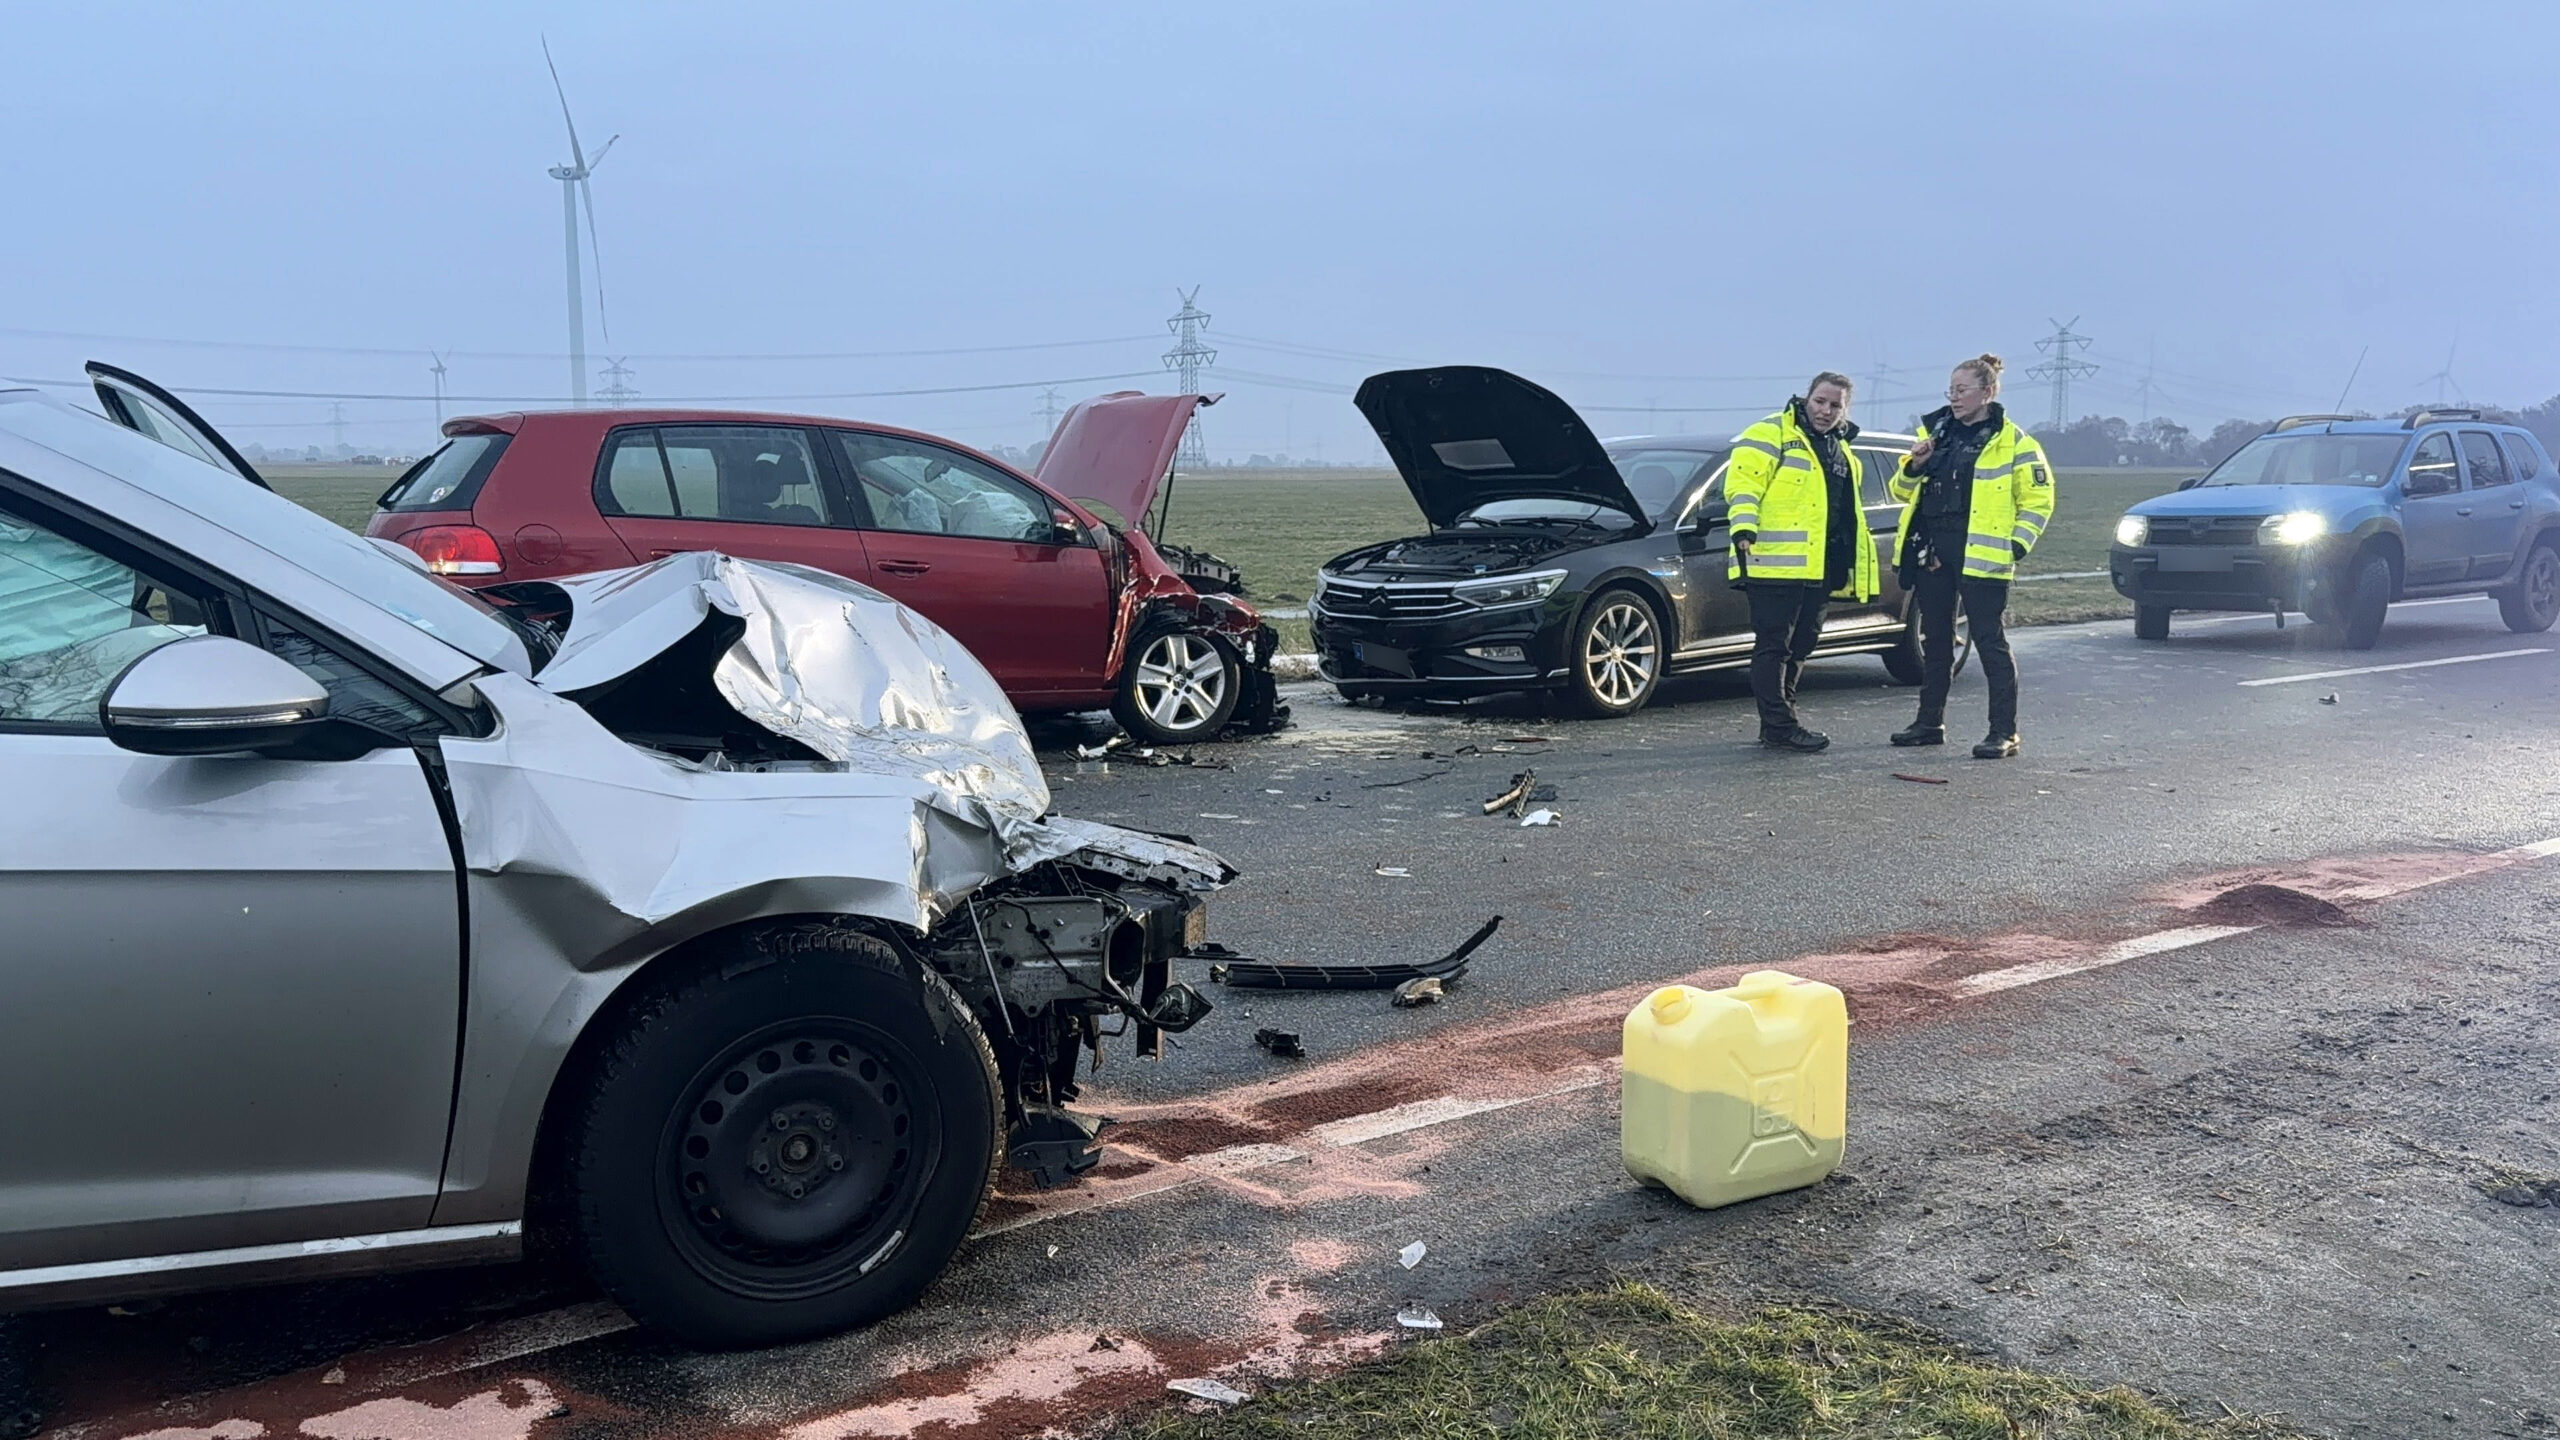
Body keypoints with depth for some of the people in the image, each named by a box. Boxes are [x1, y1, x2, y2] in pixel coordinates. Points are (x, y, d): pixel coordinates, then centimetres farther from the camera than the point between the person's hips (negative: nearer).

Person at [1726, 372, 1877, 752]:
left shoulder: (1843, 452, 23)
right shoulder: (1771, 434, -3)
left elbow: (1848, 513, 31)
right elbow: (1742, 481, -13)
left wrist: (1851, 569, 30)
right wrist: (1744, 528, -27)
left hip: (1818, 569, 9)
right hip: (1776, 563, -9)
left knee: (1800, 645, 12)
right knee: (1774, 645, -7)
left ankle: (1778, 721, 20)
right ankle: (1780, 727, -5)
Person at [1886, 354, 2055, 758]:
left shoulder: (2014, 442, -2)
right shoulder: (1935, 432, 13)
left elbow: (2039, 500, -1)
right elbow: (1901, 491, 18)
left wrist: (2017, 545, -11)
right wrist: (1914, 466, -2)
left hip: (1980, 555, -6)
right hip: (1931, 551, 6)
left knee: (1989, 640, -6)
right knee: (1935, 638, 13)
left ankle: (2004, 732, -2)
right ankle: (1930, 722, 23)